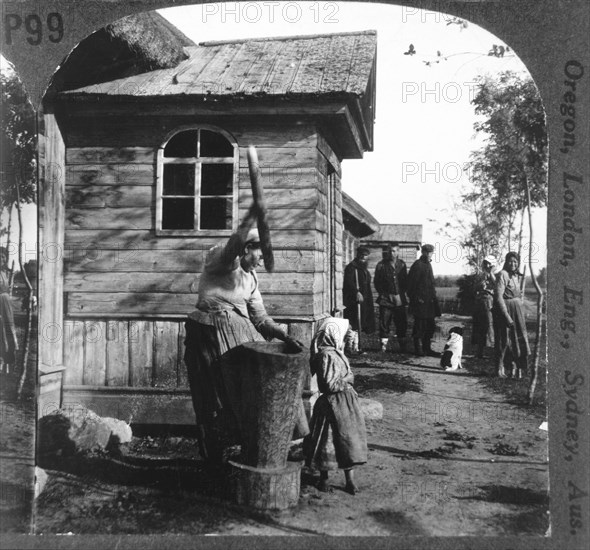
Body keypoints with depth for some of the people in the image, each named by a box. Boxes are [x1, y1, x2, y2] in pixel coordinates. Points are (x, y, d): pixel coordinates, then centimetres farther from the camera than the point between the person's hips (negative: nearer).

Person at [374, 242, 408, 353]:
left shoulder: (402, 264, 9)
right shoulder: (381, 265, 0)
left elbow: (405, 281, 13)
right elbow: (377, 282, 3)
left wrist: (401, 294, 3)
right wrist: (384, 294, -3)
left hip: (399, 299, 2)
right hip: (385, 299, -2)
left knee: (402, 323, 5)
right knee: (384, 323, -4)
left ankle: (403, 347, 14)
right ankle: (383, 345, 4)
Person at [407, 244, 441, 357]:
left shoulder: (428, 265, 16)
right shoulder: (417, 265, -12)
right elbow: (411, 283, -15)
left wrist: (433, 297, 18)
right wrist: (415, 299, -17)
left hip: (429, 301, 9)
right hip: (420, 302, -9)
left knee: (430, 326, 11)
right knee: (420, 326, -3)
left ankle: (427, 348, 18)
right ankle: (418, 349, 5)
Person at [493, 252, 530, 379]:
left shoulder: (518, 276, 12)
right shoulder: (502, 274, -13)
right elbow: (499, 297, -19)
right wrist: (507, 316, -22)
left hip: (517, 311, 8)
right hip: (504, 310, -8)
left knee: (518, 339, 9)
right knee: (504, 340, -1)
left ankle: (516, 368, 16)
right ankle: (500, 369, 8)